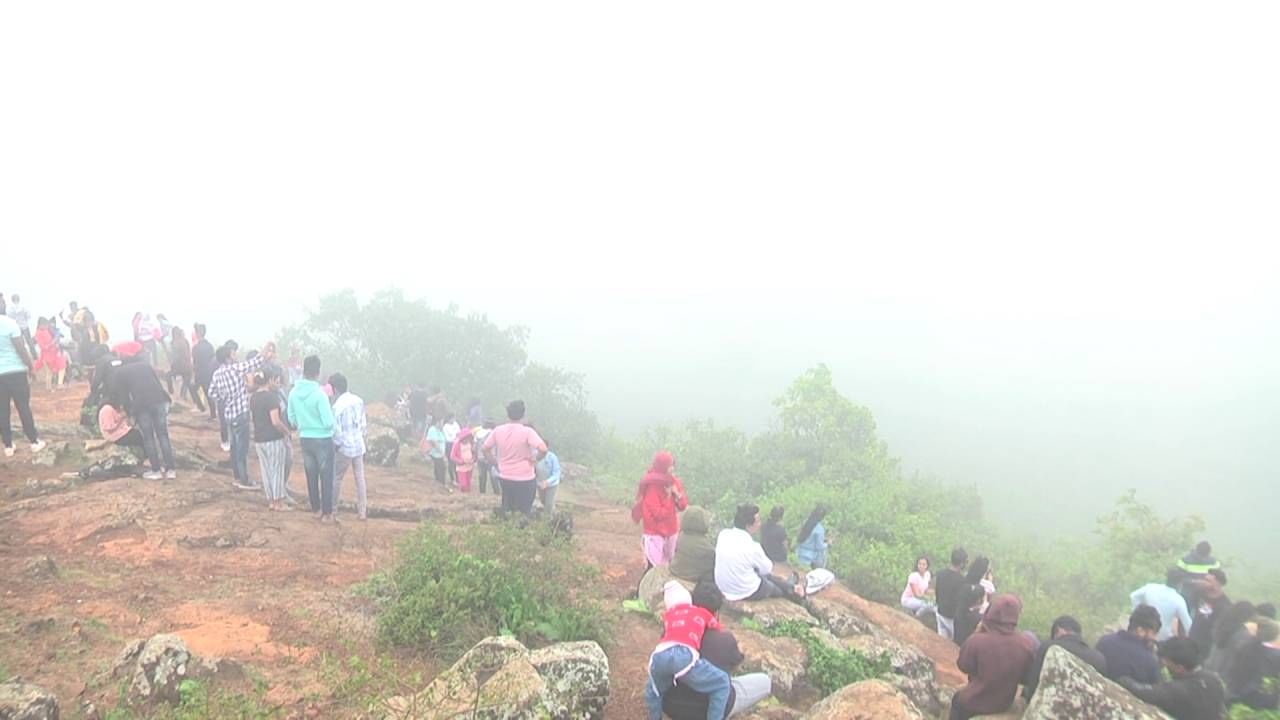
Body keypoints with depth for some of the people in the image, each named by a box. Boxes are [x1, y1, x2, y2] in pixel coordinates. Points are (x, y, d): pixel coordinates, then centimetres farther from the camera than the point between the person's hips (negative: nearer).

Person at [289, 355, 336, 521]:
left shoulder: (293, 393, -4)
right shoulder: (319, 394, -22)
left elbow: (292, 420, 6)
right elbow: (328, 423, -20)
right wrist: (331, 413, 1)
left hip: (305, 439, 5)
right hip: (323, 440, -5)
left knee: (311, 476, 17)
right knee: (326, 477, 7)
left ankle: (316, 509, 29)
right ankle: (327, 513, 14)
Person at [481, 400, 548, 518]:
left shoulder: (498, 430, -3)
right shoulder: (527, 431, -17)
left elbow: (484, 448, 4)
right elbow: (543, 449, -28)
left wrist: (495, 463, 10)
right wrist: (535, 459, -9)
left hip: (504, 477, 4)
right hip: (524, 478, -4)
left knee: (507, 511, 18)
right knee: (525, 513, 8)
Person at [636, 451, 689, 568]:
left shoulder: (673, 482, 0)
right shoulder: (652, 487, -21)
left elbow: (683, 506, 4)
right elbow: (659, 514, -23)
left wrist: (677, 495, -14)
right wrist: (668, 497, -19)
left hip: (671, 531, 7)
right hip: (655, 534, -7)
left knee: (670, 565, 17)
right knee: (655, 569, -6)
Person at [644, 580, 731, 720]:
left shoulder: (667, 616, 35)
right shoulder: (702, 613, 32)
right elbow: (720, 633, 43)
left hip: (660, 655, 3)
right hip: (685, 656, -3)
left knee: (653, 690, 35)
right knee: (721, 684, 16)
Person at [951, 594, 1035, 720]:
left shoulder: (977, 640, -31)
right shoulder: (1024, 644, -21)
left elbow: (963, 666, -11)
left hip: (975, 702, -3)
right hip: (1005, 703, 3)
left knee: (958, 698, 29)